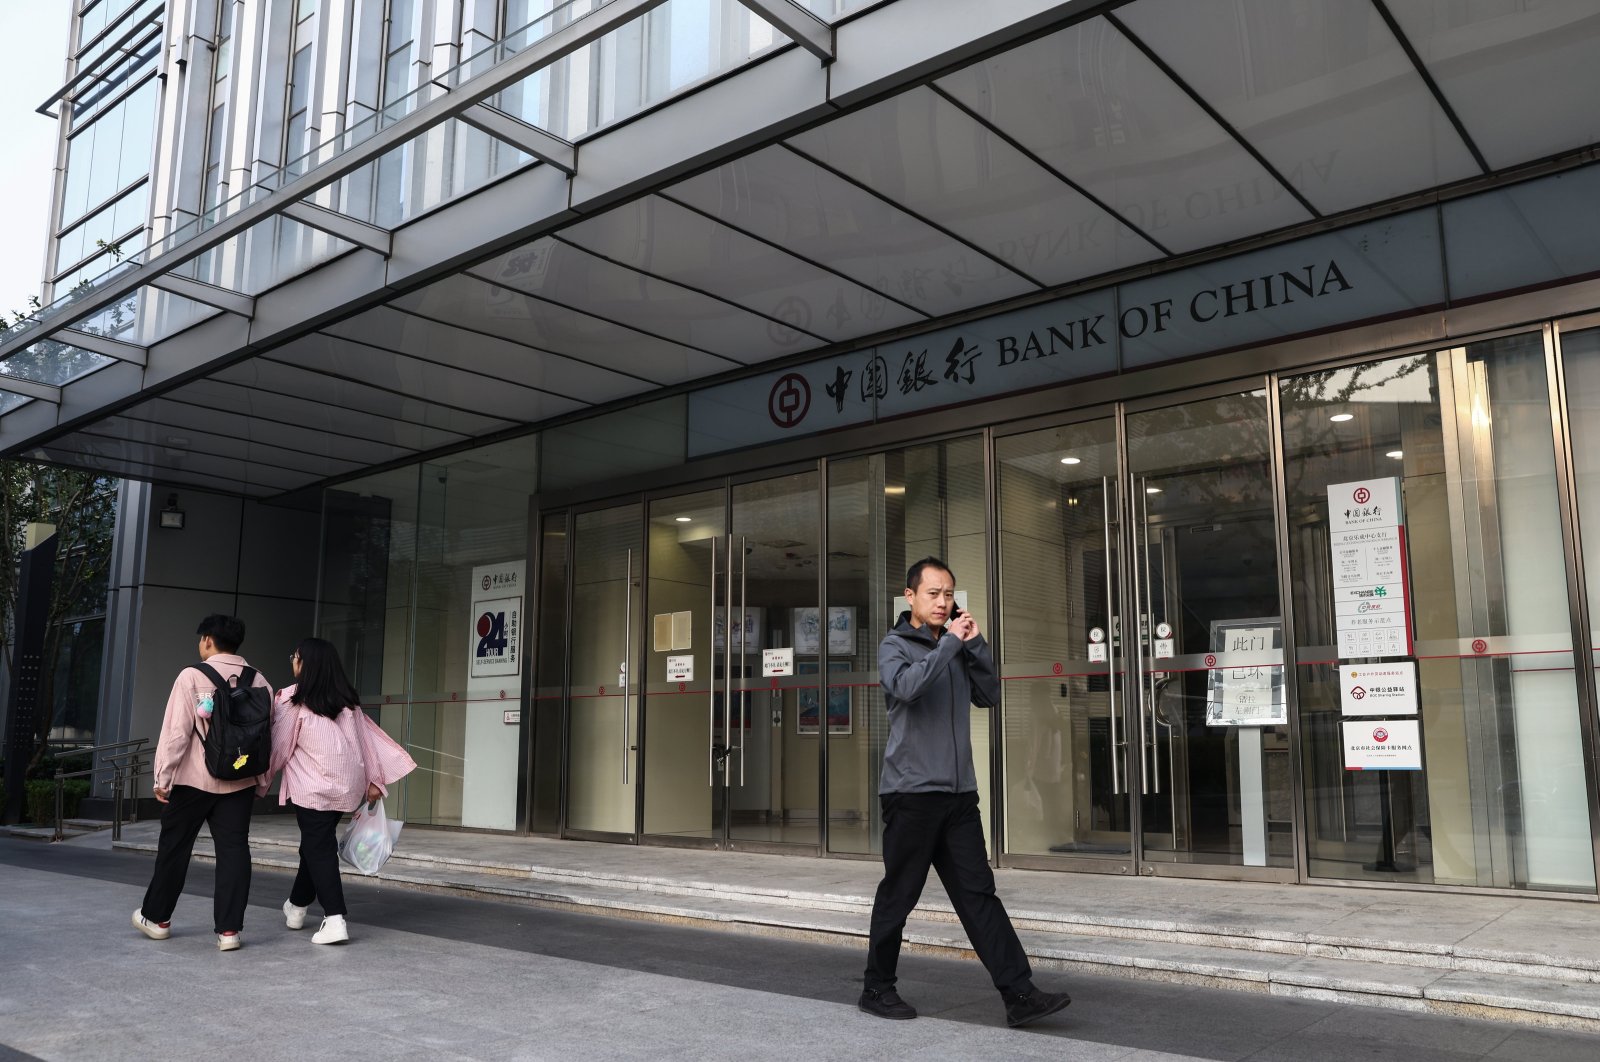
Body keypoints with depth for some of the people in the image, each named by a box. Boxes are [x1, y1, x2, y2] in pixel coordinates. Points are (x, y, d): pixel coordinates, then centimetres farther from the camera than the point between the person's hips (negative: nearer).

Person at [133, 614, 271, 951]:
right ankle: (228, 929, 2)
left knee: (174, 847, 14)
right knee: (233, 850, 4)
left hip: (193, 779, -2)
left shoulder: (192, 676, -8)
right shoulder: (258, 681, 3)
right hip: (239, 783, 3)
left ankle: (157, 918, 30)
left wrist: (162, 777, -5)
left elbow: (176, 731, -12)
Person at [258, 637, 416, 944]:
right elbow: (366, 736, 6)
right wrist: (374, 778, 7)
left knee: (318, 848, -2)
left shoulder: (290, 699, -6)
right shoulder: (347, 699, 8)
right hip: (346, 784, 6)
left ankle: (334, 919, -12)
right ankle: (297, 906, 36)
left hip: (312, 786, -6)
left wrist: (262, 781, 10)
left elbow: (278, 744, -2)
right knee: (316, 843, 20)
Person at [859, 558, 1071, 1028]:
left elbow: (989, 696, 10)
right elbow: (906, 686, -22)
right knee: (898, 895, 4)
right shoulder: (895, 645, -2)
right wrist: (951, 643, -17)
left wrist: (976, 644, -1)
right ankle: (877, 989, 19)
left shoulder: (955, 647, 14)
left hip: (958, 793, 5)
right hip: (911, 791, -5)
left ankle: (1019, 994, 0)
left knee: (979, 893, 2)